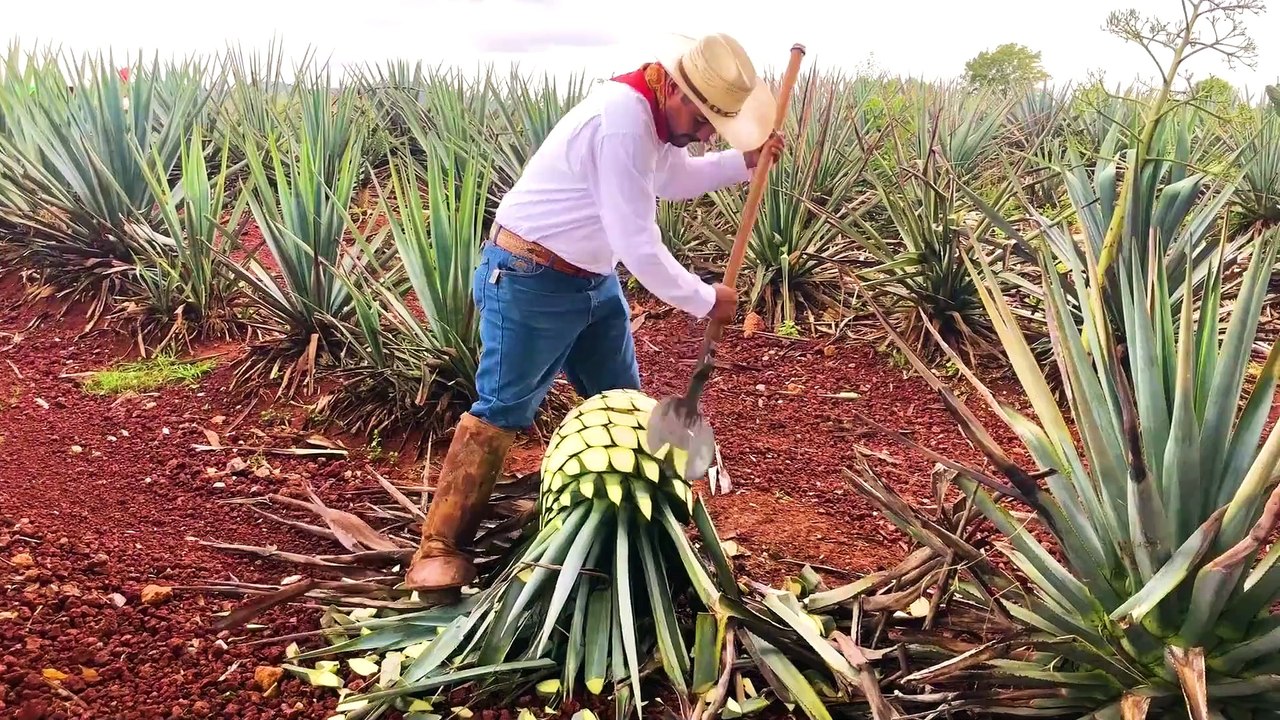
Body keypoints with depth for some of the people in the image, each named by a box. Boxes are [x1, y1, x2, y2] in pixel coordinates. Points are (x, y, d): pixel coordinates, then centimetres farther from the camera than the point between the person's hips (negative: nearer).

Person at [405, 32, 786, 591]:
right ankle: (440, 546, 3)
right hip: (531, 281, -9)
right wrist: (704, 300, -14)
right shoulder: (623, 122, -30)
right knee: (501, 412, -6)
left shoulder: (655, 114, 1)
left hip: (593, 280, 10)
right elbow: (639, 247, -28)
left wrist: (744, 160, 8)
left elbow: (673, 179, 22)